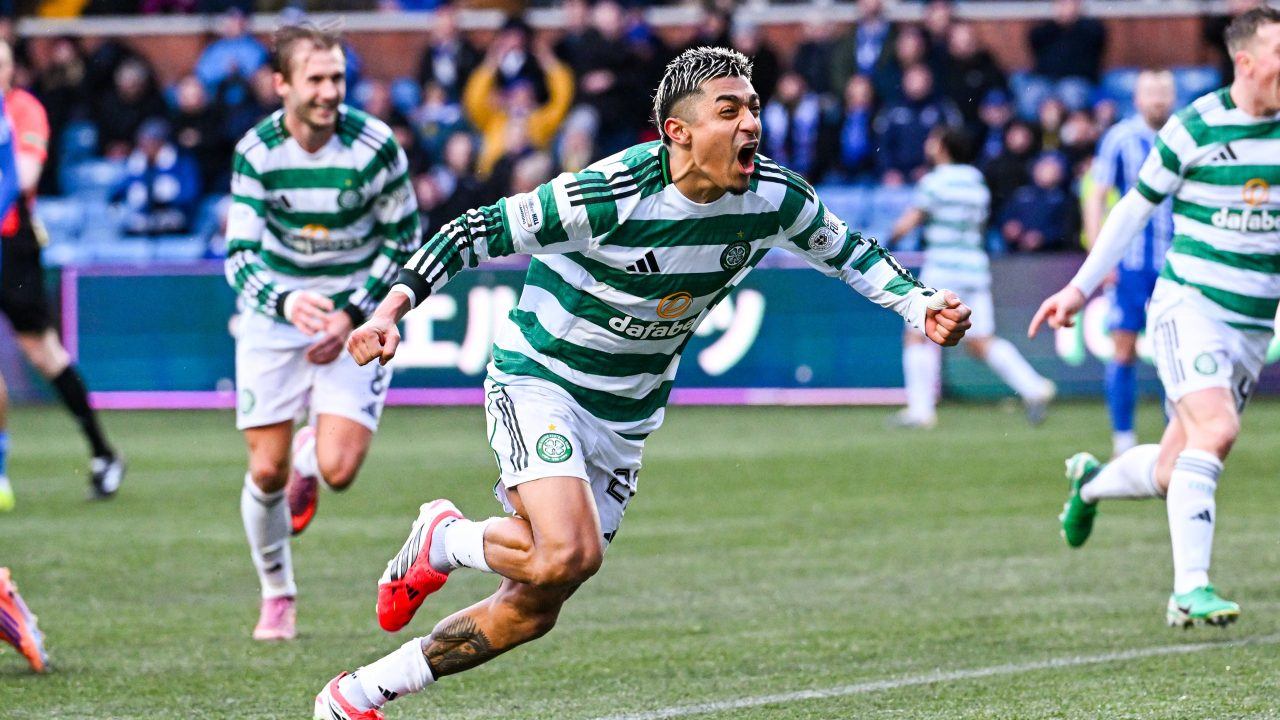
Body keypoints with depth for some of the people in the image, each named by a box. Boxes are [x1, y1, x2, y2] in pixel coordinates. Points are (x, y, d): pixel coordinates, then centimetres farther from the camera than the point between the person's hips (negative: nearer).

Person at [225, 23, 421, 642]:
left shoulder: (374, 146, -14)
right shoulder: (256, 152, -10)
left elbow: (403, 238, -4)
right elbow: (240, 254, -11)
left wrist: (353, 315, -13)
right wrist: (286, 301, -31)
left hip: (355, 318, -1)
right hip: (274, 316, 1)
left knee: (338, 470, -16)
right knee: (267, 471, -2)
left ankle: (312, 458, 23)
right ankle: (276, 596, 22)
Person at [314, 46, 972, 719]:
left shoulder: (775, 198, -10)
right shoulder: (608, 195, -27)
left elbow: (843, 248, 11)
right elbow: (476, 233, -19)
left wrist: (918, 303, -3)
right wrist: (391, 309, -29)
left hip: (626, 415, 6)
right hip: (538, 381, -6)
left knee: (535, 608, 5)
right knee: (569, 554, -30)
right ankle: (444, 540, 3)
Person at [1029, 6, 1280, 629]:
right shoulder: (1194, 128, -8)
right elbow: (1136, 208, 3)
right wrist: (1080, 287, 4)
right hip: (1189, 303, -5)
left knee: (1174, 473, 7)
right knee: (1215, 430, -27)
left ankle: (1090, 482, 40)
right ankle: (1189, 589, -24)